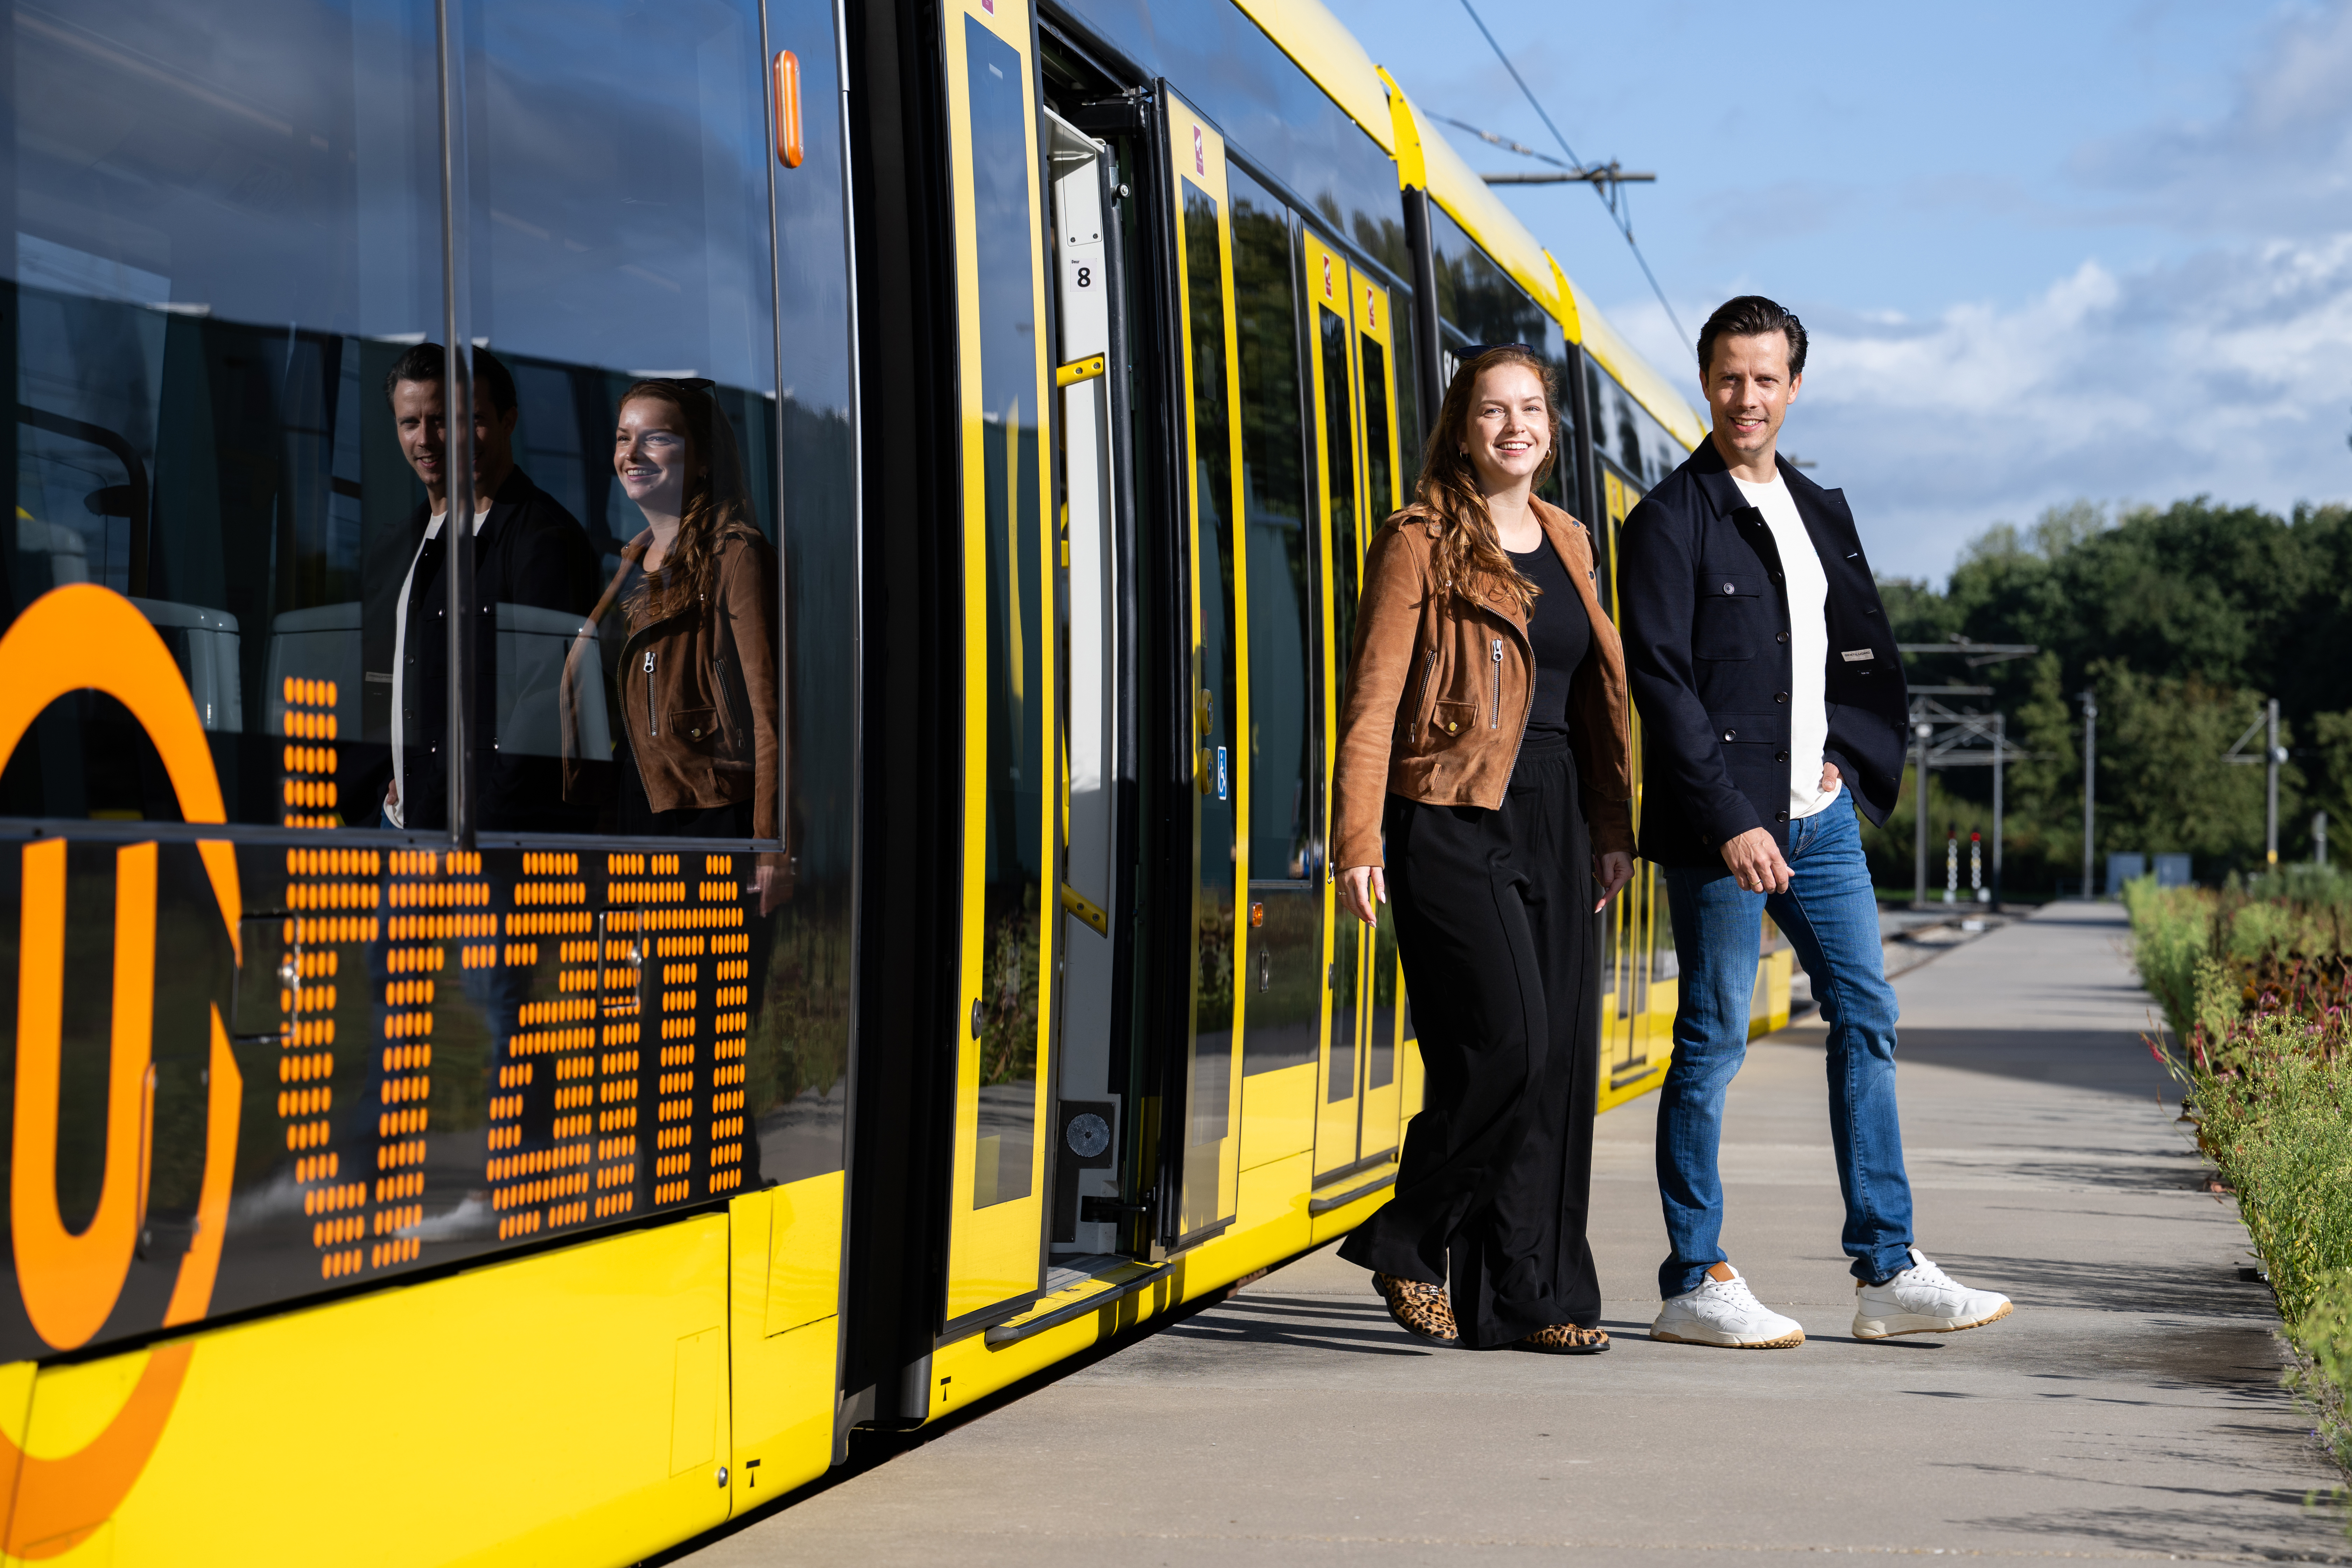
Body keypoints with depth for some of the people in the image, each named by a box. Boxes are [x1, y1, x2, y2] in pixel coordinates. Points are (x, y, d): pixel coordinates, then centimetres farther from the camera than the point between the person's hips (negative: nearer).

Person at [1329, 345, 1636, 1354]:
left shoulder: (1565, 545, 17)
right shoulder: (1421, 545, -3)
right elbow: (1373, 697, -8)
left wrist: (1613, 824, 16)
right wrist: (1358, 837, -15)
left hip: (1554, 824, 7)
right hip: (1456, 824, -6)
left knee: (1563, 1060, 3)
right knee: (1507, 1043, -15)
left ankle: (1529, 1298, 10)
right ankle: (1410, 1246, 4)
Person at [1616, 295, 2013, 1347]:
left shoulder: (1820, 511, 15)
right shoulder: (1672, 521, -7)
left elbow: (1868, 652, 21)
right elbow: (1661, 683, -13)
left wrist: (1853, 756, 4)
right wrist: (1729, 822, -19)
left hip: (1820, 812, 7)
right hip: (1721, 824, -7)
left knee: (1866, 1020, 6)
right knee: (1713, 1041, -2)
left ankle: (1887, 1275, 12)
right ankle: (1693, 1285, 5)